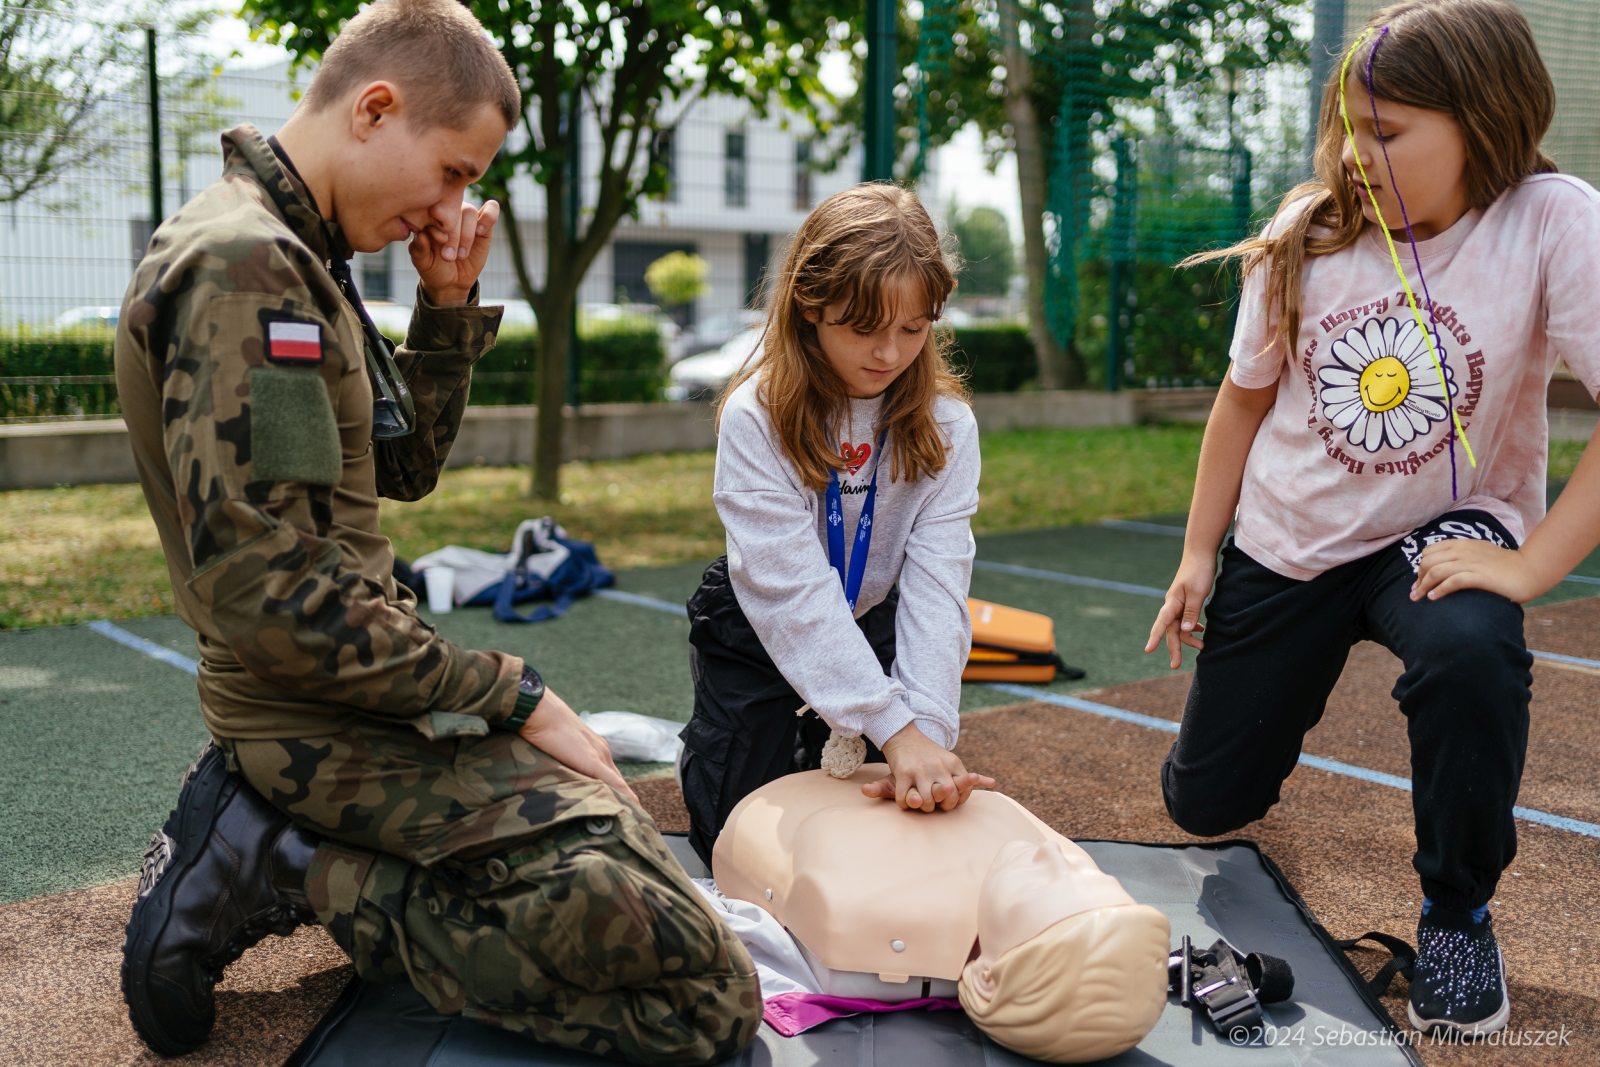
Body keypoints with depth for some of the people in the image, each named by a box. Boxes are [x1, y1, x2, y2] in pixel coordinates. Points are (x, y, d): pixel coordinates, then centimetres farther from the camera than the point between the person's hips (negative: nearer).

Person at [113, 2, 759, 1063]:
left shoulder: (293, 256, 13)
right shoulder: (242, 267, -19)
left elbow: (404, 471, 18)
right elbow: (267, 593, -26)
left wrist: (450, 308, 4)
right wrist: (511, 694, -17)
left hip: (365, 683, 11)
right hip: (327, 721, -11)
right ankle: (287, 869, -8)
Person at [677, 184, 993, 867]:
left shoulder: (946, 426, -18)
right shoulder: (756, 418, -28)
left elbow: (935, 586, -25)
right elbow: (794, 590, -34)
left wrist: (930, 731, -38)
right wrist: (897, 730, -41)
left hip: (870, 625, 3)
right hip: (759, 632, -3)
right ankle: (705, 743, 33)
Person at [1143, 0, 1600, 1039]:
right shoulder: (1307, 236, -10)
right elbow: (1246, 397, 2)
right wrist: (1198, 555, 2)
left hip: (1446, 528, -3)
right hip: (1285, 542, 3)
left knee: (1471, 655, -39)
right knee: (1205, 803, 7)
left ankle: (1458, 915, -11)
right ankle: (1290, 695, 45)